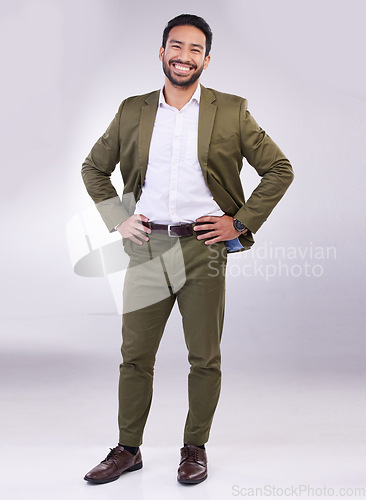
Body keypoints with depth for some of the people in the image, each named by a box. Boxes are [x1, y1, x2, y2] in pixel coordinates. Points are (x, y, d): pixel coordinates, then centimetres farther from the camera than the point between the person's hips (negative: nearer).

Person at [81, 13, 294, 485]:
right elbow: (93, 168, 19)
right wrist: (117, 219, 7)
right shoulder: (132, 111, 9)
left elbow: (279, 169, 5)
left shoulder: (232, 112, 2)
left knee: (204, 358, 6)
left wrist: (241, 223, -2)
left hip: (204, 248, -1)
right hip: (147, 247, 2)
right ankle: (127, 449, 22)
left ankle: (195, 449, 23)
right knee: (134, 356, 7)